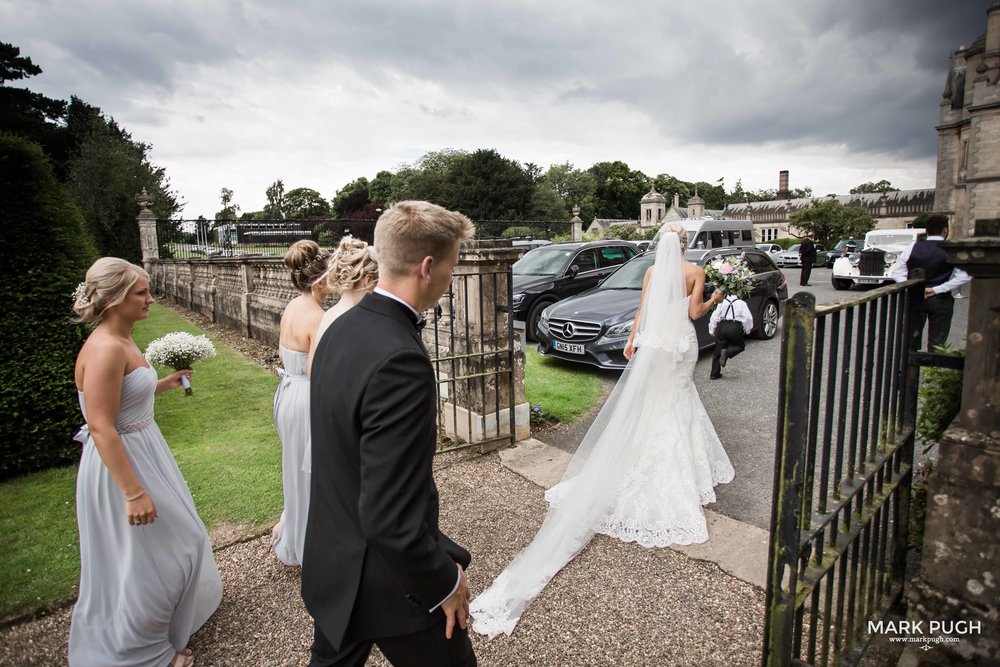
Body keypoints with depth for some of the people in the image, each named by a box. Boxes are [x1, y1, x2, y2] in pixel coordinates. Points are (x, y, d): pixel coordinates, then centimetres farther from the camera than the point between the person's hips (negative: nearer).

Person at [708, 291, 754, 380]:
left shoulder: (722, 302, 16)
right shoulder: (741, 303, 10)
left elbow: (714, 316, 10)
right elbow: (748, 318, 2)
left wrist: (711, 330, 13)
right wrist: (747, 331, 13)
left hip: (721, 327, 3)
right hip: (735, 328, -2)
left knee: (718, 351, 11)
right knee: (740, 345, 21)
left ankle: (714, 374, 10)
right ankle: (727, 352, -11)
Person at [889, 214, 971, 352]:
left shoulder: (913, 248, -1)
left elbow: (895, 272, -1)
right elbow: (964, 276, -16)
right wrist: (938, 289, -14)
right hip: (941, 300, -2)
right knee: (936, 343, 7)